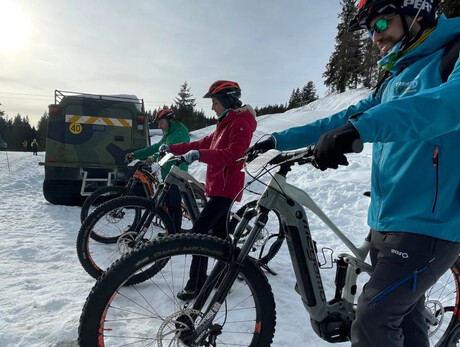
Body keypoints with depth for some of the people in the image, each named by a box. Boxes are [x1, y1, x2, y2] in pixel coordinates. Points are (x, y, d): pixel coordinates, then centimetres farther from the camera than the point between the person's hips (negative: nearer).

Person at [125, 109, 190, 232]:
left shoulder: (180, 131, -10)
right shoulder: (168, 133, 21)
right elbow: (157, 147, 19)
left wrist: (154, 157, -37)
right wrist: (135, 154, 13)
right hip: (167, 173, 9)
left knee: (175, 205, -6)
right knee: (168, 205, 12)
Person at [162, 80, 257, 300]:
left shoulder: (240, 123, -13)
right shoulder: (226, 123, 20)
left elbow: (233, 154, -28)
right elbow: (204, 143, 21)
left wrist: (200, 155, -39)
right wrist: (172, 148, 15)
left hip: (225, 188, -10)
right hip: (217, 186, 10)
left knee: (198, 231, -13)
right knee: (219, 232, 17)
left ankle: (196, 285, -5)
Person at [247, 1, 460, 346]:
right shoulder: (393, 83, 18)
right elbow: (340, 121, 18)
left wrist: (360, 127, -42)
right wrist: (277, 140, 16)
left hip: (428, 223, -8)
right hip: (386, 222, 8)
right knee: (405, 316, 17)